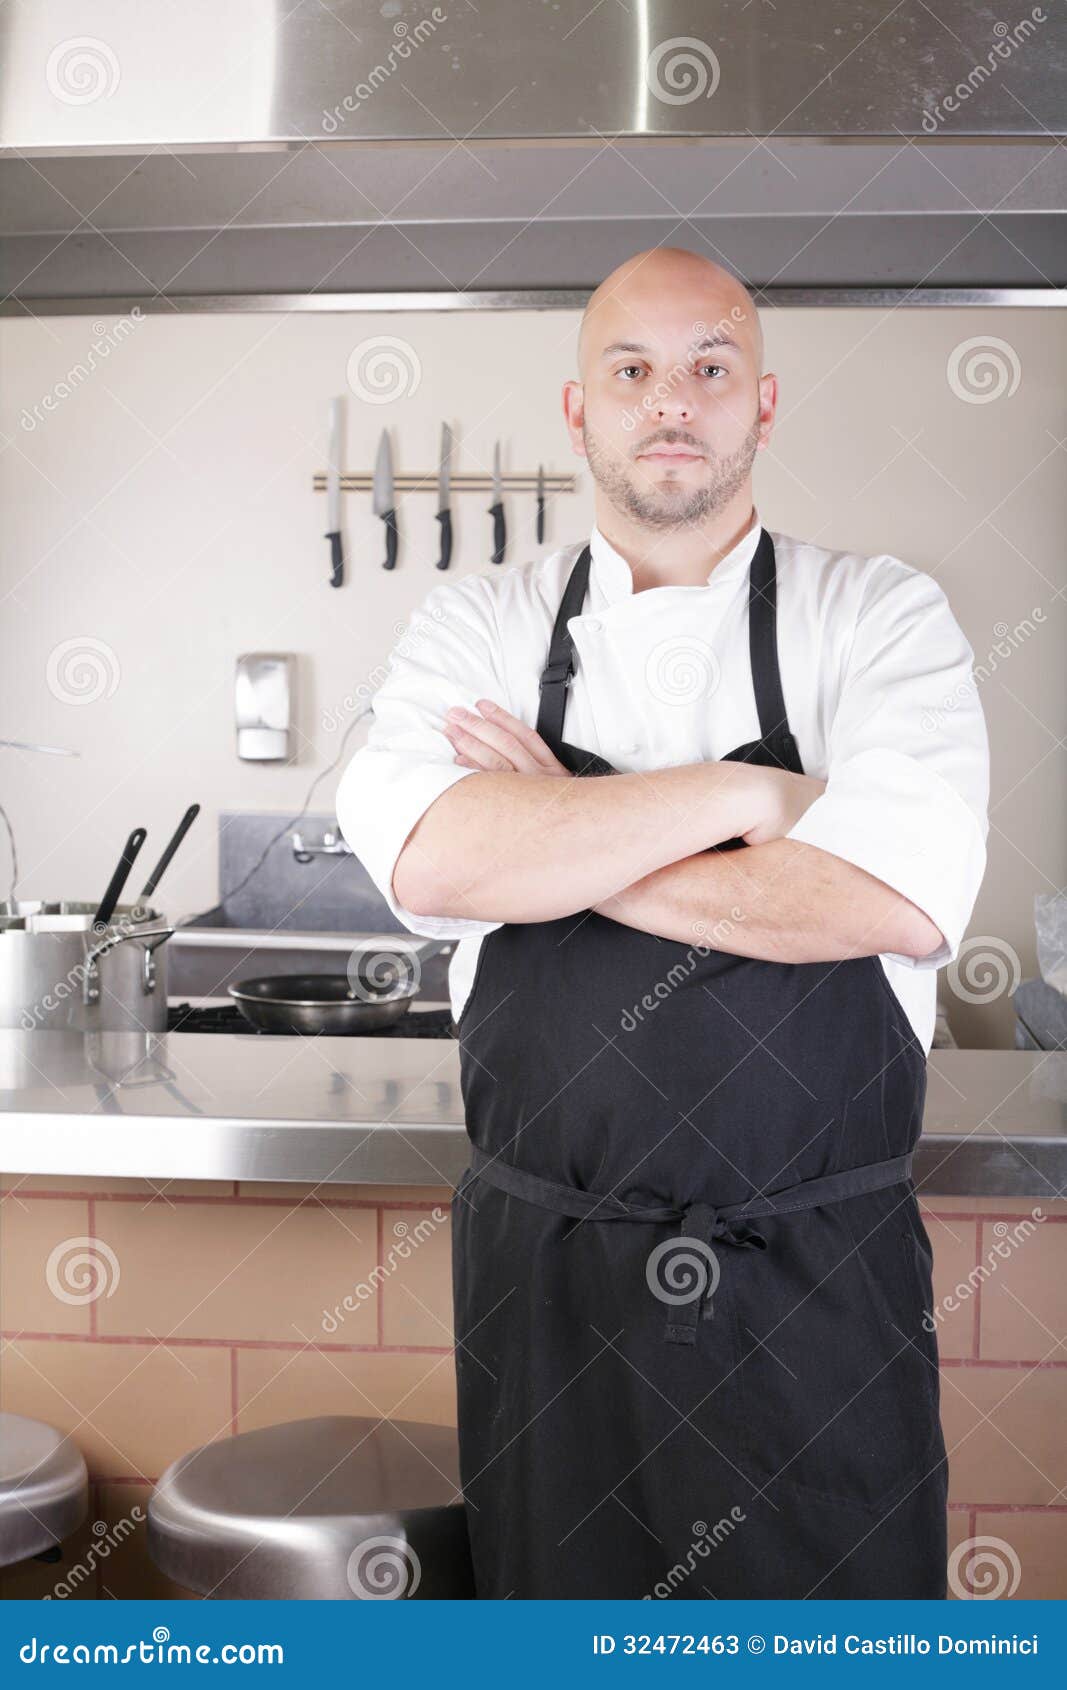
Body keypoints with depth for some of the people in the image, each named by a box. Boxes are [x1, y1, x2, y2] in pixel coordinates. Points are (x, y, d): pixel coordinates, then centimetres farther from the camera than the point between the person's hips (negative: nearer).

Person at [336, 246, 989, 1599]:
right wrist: (749, 791, -17)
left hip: (821, 1290, -1)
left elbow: (901, 896, -19)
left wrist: (552, 837, -13)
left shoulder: (881, 616, -2)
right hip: (546, 1282, 2)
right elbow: (427, 861, -17)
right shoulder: (479, 628, 2)